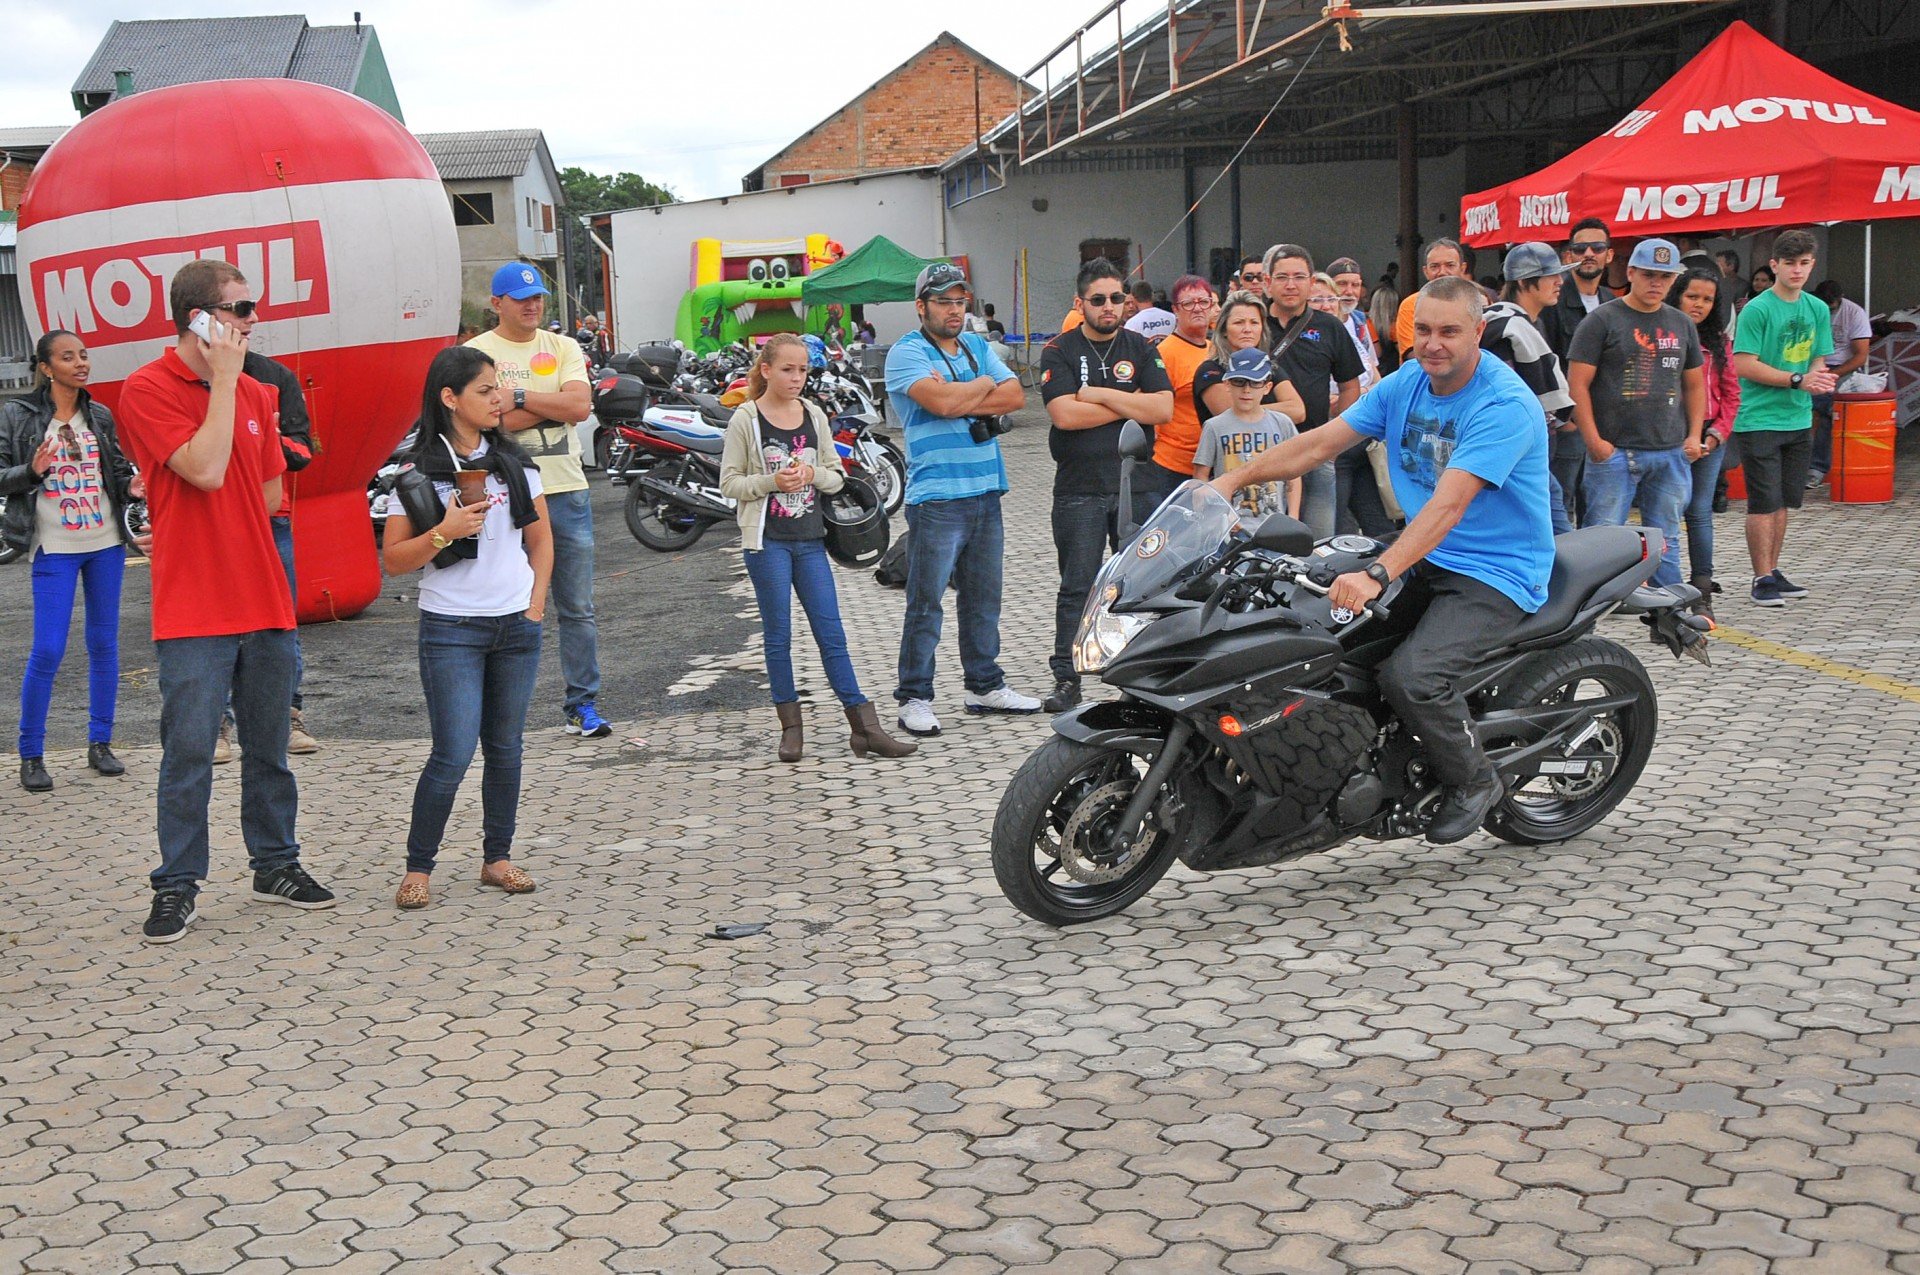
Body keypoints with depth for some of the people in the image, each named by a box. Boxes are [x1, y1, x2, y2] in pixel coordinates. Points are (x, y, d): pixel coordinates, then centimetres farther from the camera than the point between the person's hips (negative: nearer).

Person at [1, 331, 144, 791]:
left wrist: (131, 486, -8)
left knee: (104, 644, 8)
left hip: (106, 543, 4)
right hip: (54, 547, -4)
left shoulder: (100, 416, 8)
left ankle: (100, 744, 20)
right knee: (47, 650, -7)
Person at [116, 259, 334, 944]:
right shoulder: (147, 390, -7)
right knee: (188, 751, -3)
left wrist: (229, 537, 4)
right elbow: (206, 469, -20)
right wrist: (224, 381, -14)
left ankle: (275, 863, 25)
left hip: (265, 601, 6)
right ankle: (177, 886, 6)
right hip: (193, 610, -6)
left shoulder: (254, 393, 12)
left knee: (269, 746, 13)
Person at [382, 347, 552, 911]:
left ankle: (497, 858, 21)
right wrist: (443, 532, -20)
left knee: (505, 748, 10)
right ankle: (417, 869, 3)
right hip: (452, 629, -4)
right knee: (453, 754, -9)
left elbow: (541, 537, 15)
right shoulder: (421, 473, -6)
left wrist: (536, 602, 6)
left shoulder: (515, 461, 7)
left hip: (517, 626, 4)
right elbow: (392, 559, -6)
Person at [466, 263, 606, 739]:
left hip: (566, 490, 3)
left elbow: (581, 406, -5)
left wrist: (521, 396, -10)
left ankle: (583, 704, 14)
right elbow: (498, 419, -14)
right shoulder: (477, 352, 0)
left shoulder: (563, 348, 11)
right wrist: (555, 402, -9)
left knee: (577, 609, 6)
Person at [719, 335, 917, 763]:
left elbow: (836, 476, 10)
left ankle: (865, 728, 2)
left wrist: (813, 474, -11)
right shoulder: (746, 420, -4)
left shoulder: (814, 416, 7)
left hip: (810, 538, 3)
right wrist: (773, 481, -18)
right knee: (778, 635, 3)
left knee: (832, 634, 3)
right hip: (767, 540, -3)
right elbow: (730, 484, -4)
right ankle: (791, 725, 12)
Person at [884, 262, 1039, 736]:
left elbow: (1015, 396, 2)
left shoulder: (979, 347, 16)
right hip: (936, 497, -7)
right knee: (926, 602, -4)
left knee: (984, 597, 14)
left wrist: (959, 399, -10)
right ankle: (914, 698, 2)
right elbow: (940, 402, -21)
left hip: (985, 492, 7)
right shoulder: (906, 352, -5)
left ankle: (986, 686, 24)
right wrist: (985, 385, -3)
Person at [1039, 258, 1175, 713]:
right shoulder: (1059, 352, 1)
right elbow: (1065, 415, -14)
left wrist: (1099, 394, -10)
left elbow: (1163, 409, -5)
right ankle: (1067, 679, 6)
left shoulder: (1141, 349, 9)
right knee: (1077, 589, 1)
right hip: (1079, 491, -2)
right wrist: (1130, 404, -6)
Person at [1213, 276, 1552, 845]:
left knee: (1410, 677, -27)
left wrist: (1378, 575, -41)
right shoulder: (1406, 383, 5)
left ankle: (1475, 781, 1)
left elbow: (1449, 504, -31)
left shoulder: (1505, 403, -20)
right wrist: (1234, 479, -3)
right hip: (1425, 558, 8)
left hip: (1495, 574, -8)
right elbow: (1320, 442, 7)